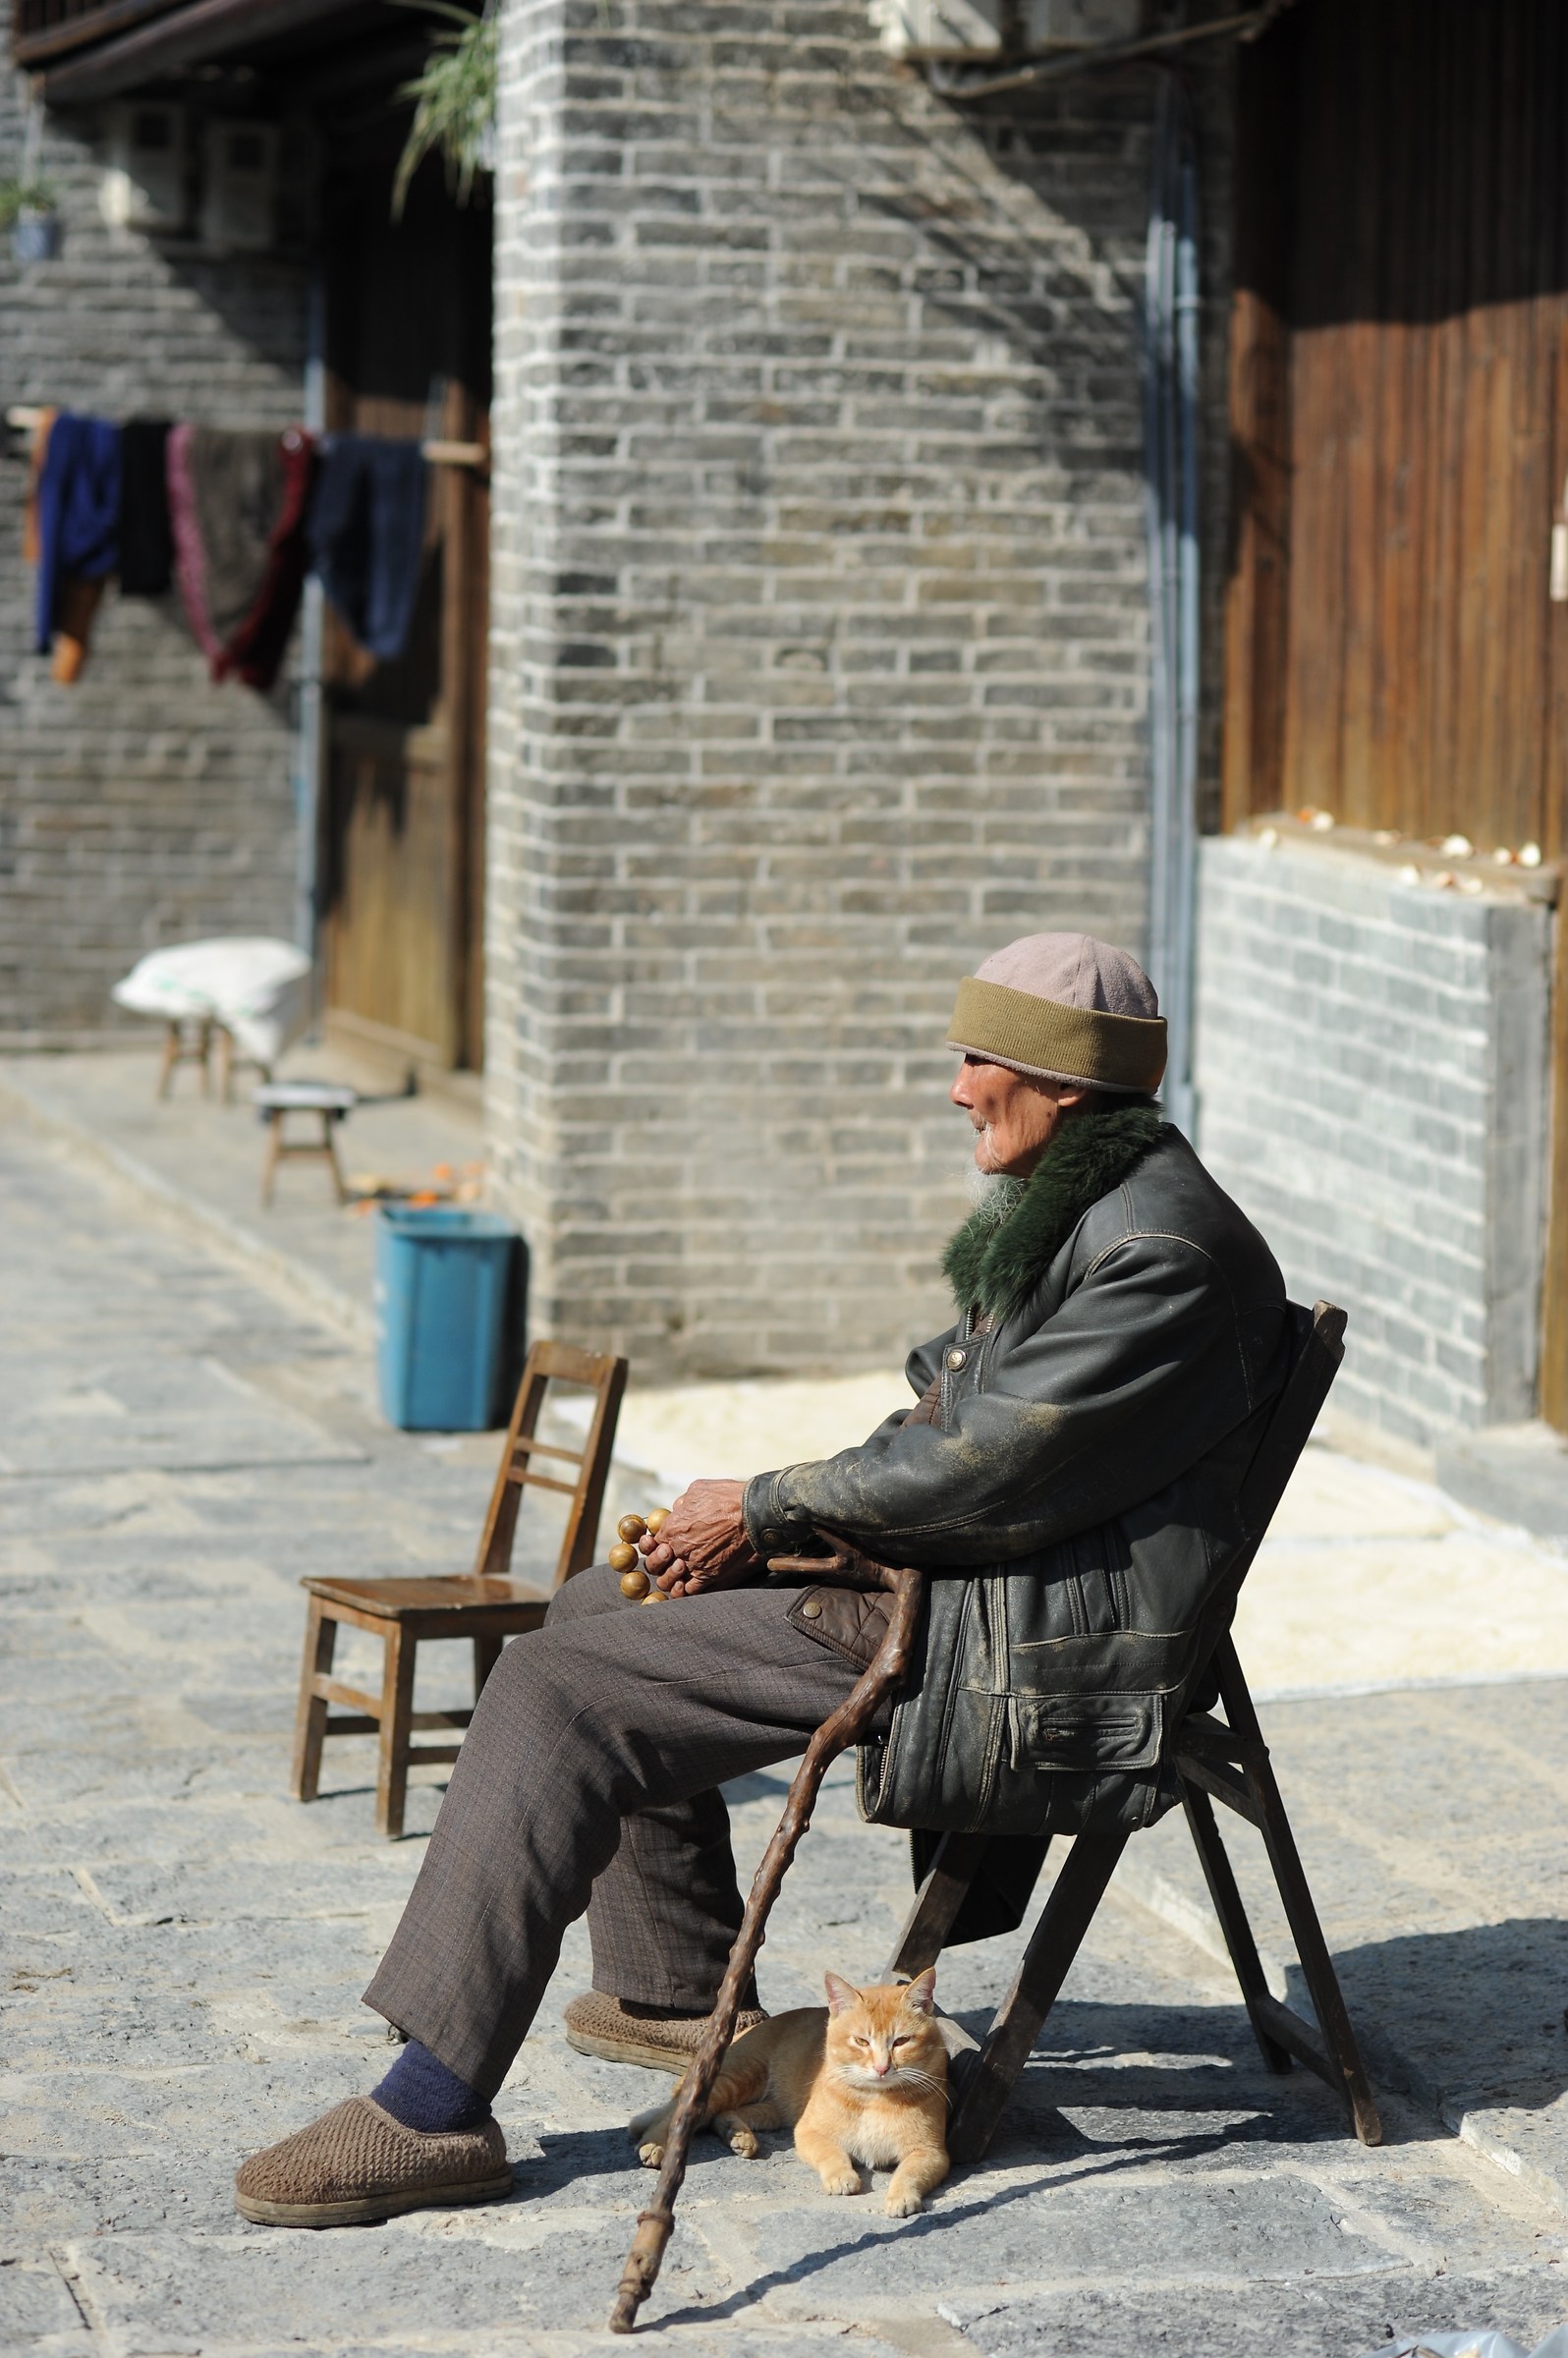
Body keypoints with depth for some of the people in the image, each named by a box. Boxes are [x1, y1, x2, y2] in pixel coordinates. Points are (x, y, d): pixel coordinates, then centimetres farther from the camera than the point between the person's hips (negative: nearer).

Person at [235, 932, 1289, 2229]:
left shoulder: (1161, 1253, -20)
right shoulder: (1051, 1206, 14)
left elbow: (987, 1471, -23)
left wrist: (769, 1509, -12)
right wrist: (781, 1518, 3)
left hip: (1029, 1657, -11)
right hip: (957, 1584, 11)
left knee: (560, 1693, -17)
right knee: (601, 1605, 22)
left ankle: (435, 2107, -16)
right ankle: (680, 1994, 32)